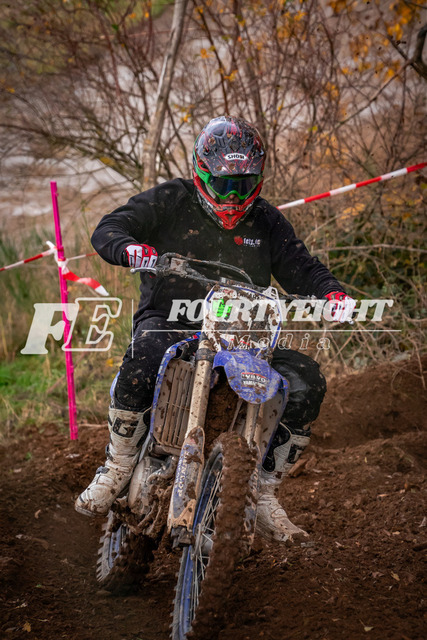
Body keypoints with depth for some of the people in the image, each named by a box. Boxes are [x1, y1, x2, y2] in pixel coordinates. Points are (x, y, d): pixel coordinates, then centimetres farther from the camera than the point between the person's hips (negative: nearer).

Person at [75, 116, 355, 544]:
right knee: (142, 364, -39)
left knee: (306, 383, -17)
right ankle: (117, 469, -14)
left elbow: (300, 268, 10)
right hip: (168, 321, -3)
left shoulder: (266, 222, 11)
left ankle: (262, 496, -3)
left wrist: (331, 293, -14)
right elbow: (107, 229, -7)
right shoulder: (170, 201, 1)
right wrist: (130, 247, -32)